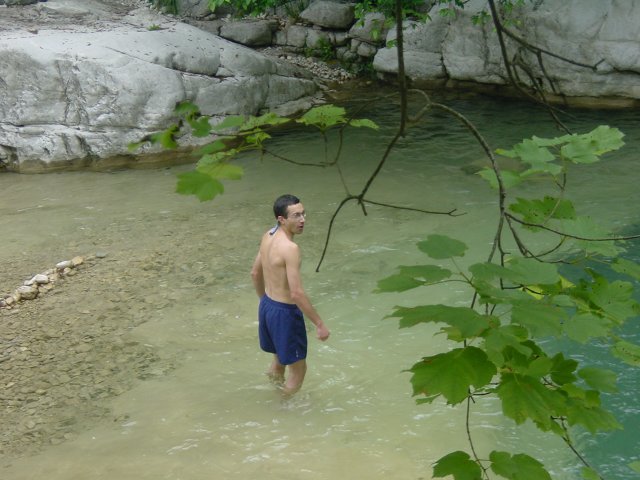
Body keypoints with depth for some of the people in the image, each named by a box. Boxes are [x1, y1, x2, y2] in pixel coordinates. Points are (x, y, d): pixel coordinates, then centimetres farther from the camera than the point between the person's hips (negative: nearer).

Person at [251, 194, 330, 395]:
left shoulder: (268, 236, 0)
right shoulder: (290, 248, -27)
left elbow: (255, 273, 13)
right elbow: (297, 293, -28)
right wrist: (319, 324, -21)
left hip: (267, 305, 9)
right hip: (285, 312, -9)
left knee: (281, 358, 30)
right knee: (298, 369, 10)